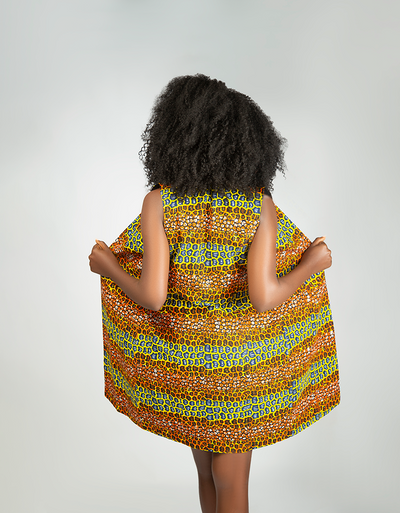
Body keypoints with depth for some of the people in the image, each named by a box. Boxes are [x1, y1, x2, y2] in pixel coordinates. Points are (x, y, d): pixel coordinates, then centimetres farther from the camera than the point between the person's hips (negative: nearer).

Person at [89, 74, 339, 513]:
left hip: (182, 358, 1)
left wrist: (108, 267, 0)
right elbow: (264, 297, -22)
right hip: (241, 362, -1)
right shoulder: (260, 205, -13)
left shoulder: (159, 202, -14)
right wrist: (311, 265, -4)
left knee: (206, 467, 25)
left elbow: (152, 296, -19)